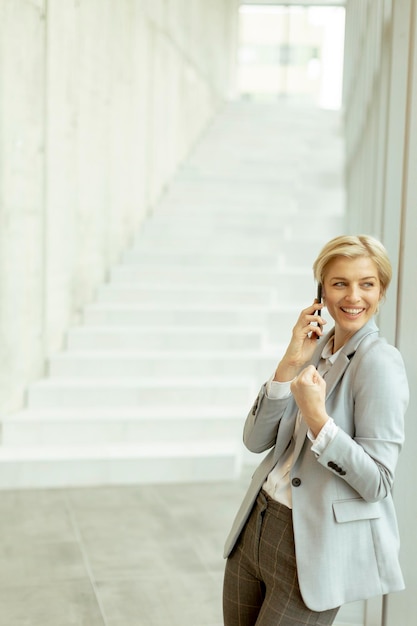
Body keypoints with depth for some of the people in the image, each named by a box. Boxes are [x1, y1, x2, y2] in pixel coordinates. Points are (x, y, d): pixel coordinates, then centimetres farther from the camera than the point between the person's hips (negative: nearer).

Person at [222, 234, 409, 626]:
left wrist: (317, 419, -29)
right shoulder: (314, 348, 5)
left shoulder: (379, 362, -15)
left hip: (314, 546, -7)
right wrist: (290, 363, -13)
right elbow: (256, 440, -2)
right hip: (257, 527, 7)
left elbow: (377, 483, -18)